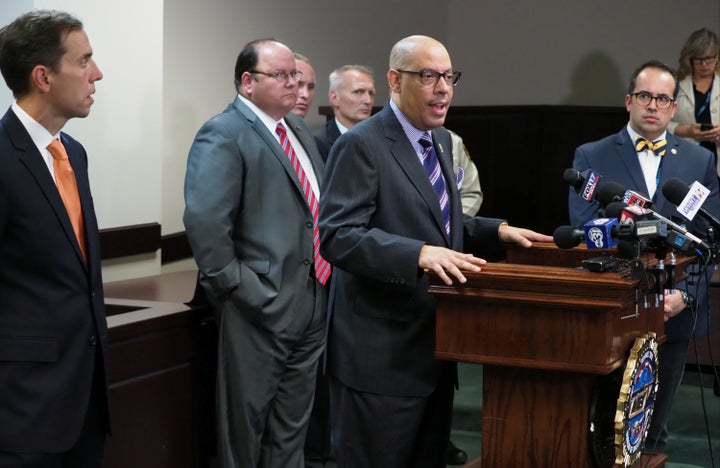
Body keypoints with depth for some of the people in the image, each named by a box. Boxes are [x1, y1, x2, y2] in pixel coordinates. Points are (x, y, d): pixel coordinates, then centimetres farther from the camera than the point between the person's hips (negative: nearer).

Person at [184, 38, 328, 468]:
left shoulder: (300, 129, 14)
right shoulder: (223, 136, -13)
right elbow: (205, 223, -23)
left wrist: (328, 272, 13)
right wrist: (240, 289, -21)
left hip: (312, 303, 8)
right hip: (262, 306, -8)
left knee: (293, 425, 18)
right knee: (246, 424, 6)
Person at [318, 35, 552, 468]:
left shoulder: (441, 140, 14)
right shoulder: (361, 145, -15)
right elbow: (337, 235, -25)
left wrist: (497, 231, 7)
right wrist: (420, 254, -36)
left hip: (434, 346, 9)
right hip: (382, 353, -9)